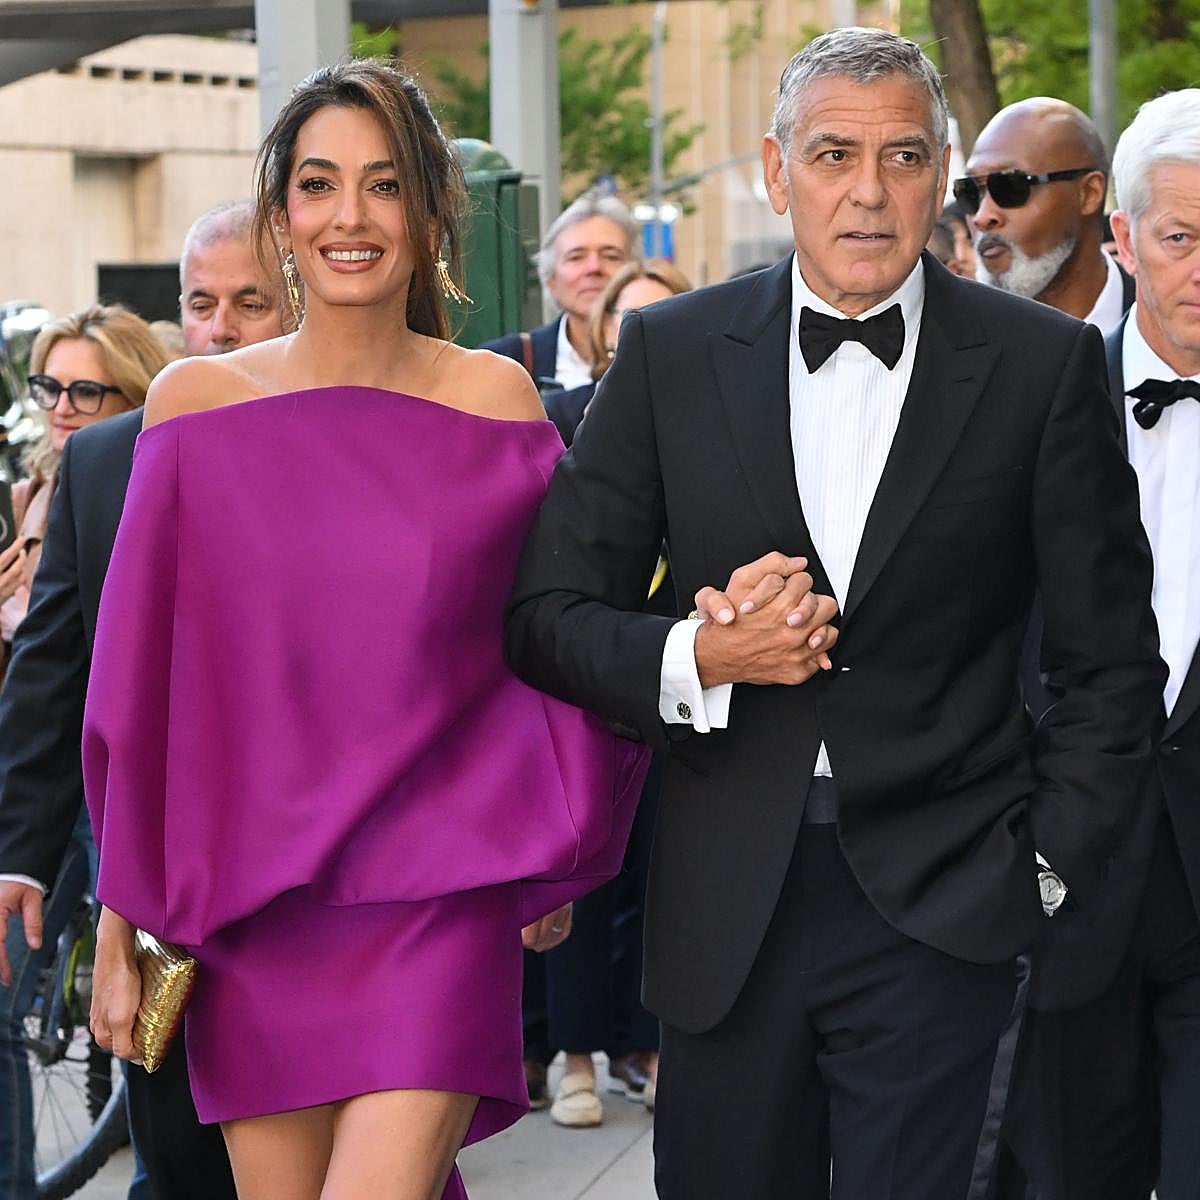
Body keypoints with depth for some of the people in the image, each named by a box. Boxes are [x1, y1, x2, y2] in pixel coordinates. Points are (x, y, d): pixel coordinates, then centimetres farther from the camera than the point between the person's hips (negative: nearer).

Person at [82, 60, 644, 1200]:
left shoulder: (495, 399, 1)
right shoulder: (196, 401, 3)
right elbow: (137, 681, 4)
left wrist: (548, 856, 10)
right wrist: (118, 927, 3)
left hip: (441, 904, -1)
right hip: (249, 911, 2)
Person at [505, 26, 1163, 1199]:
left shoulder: (1040, 364, 0)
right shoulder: (670, 353, 4)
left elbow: (1110, 658, 5)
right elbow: (546, 614, 5)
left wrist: (1050, 867, -2)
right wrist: (696, 660, -13)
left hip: (939, 912, -2)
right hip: (726, 912, 2)